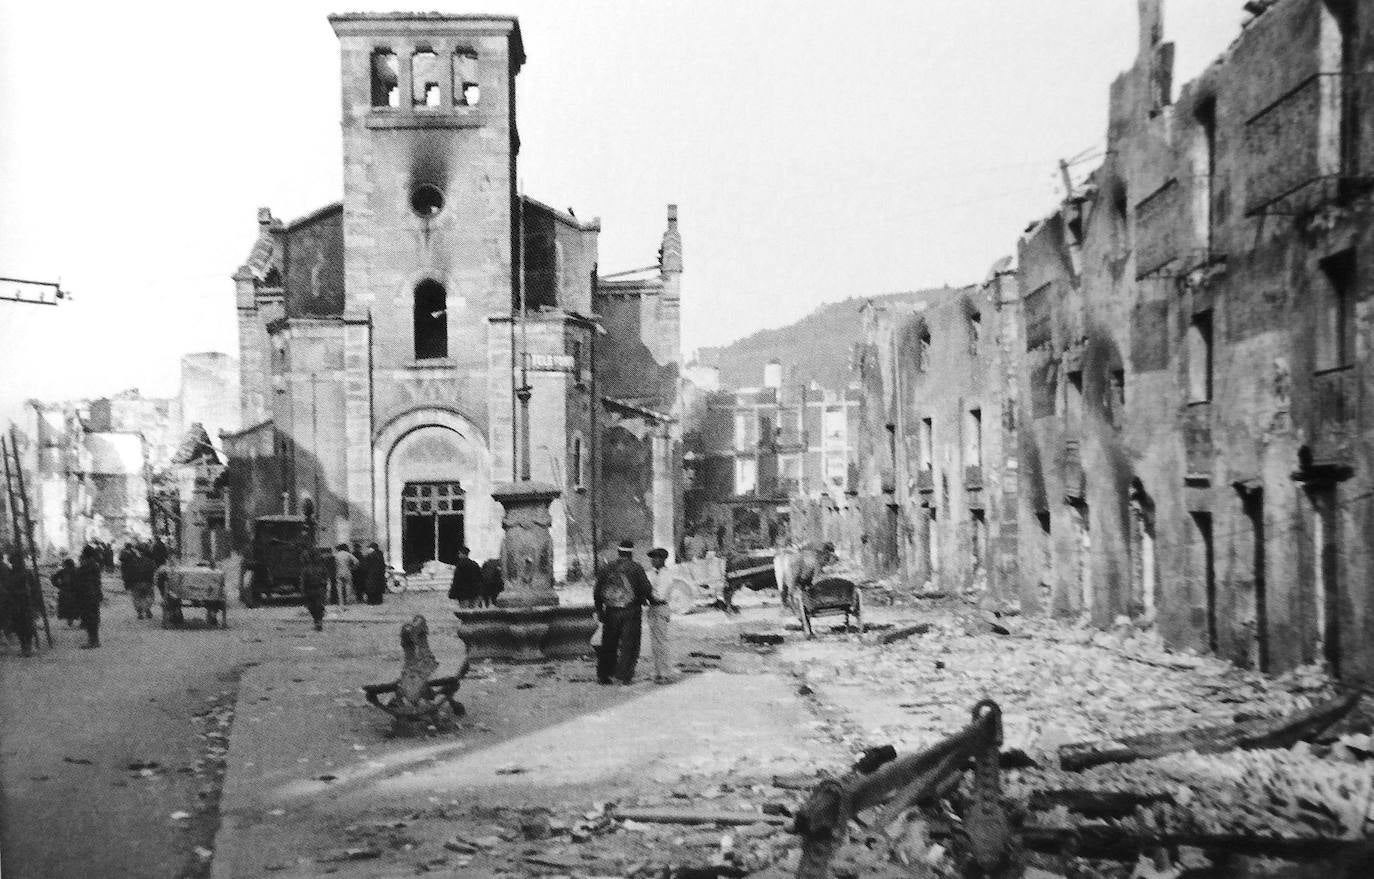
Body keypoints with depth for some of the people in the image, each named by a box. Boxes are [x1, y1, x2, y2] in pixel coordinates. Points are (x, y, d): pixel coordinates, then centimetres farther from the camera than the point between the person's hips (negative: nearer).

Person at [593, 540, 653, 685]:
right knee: (629, 645, 4)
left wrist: (599, 610, 15)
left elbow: (597, 591, 7)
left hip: (611, 612, 3)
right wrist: (647, 599, 11)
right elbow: (646, 589, -10)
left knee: (609, 644, 13)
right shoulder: (636, 568, -5)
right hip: (631, 611, -3)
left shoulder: (607, 568, 5)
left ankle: (603, 675, 17)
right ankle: (624, 677, 1)